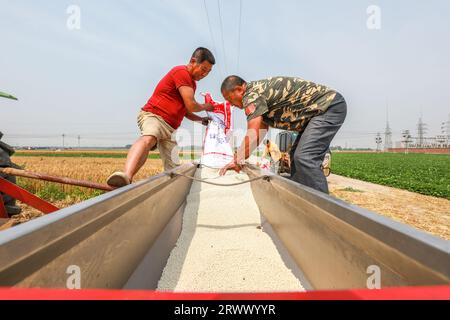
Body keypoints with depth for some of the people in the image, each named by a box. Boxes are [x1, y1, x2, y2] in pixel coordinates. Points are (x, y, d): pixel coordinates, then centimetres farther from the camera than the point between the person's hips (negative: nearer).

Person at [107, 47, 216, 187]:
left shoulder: (191, 82, 24)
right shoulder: (182, 72, -6)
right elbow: (191, 106, -13)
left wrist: (201, 119, 19)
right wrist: (205, 107, 7)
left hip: (170, 128, 10)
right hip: (153, 115, -10)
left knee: (173, 171, 1)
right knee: (148, 139, -42)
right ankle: (127, 177, -65)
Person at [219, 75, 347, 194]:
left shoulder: (252, 95, -17)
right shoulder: (259, 92, 14)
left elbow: (252, 137, -22)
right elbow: (262, 130, 18)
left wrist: (237, 161, -9)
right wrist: (238, 159, 15)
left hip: (330, 106, -11)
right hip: (317, 111, 11)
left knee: (304, 158, -20)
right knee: (297, 156, 12)